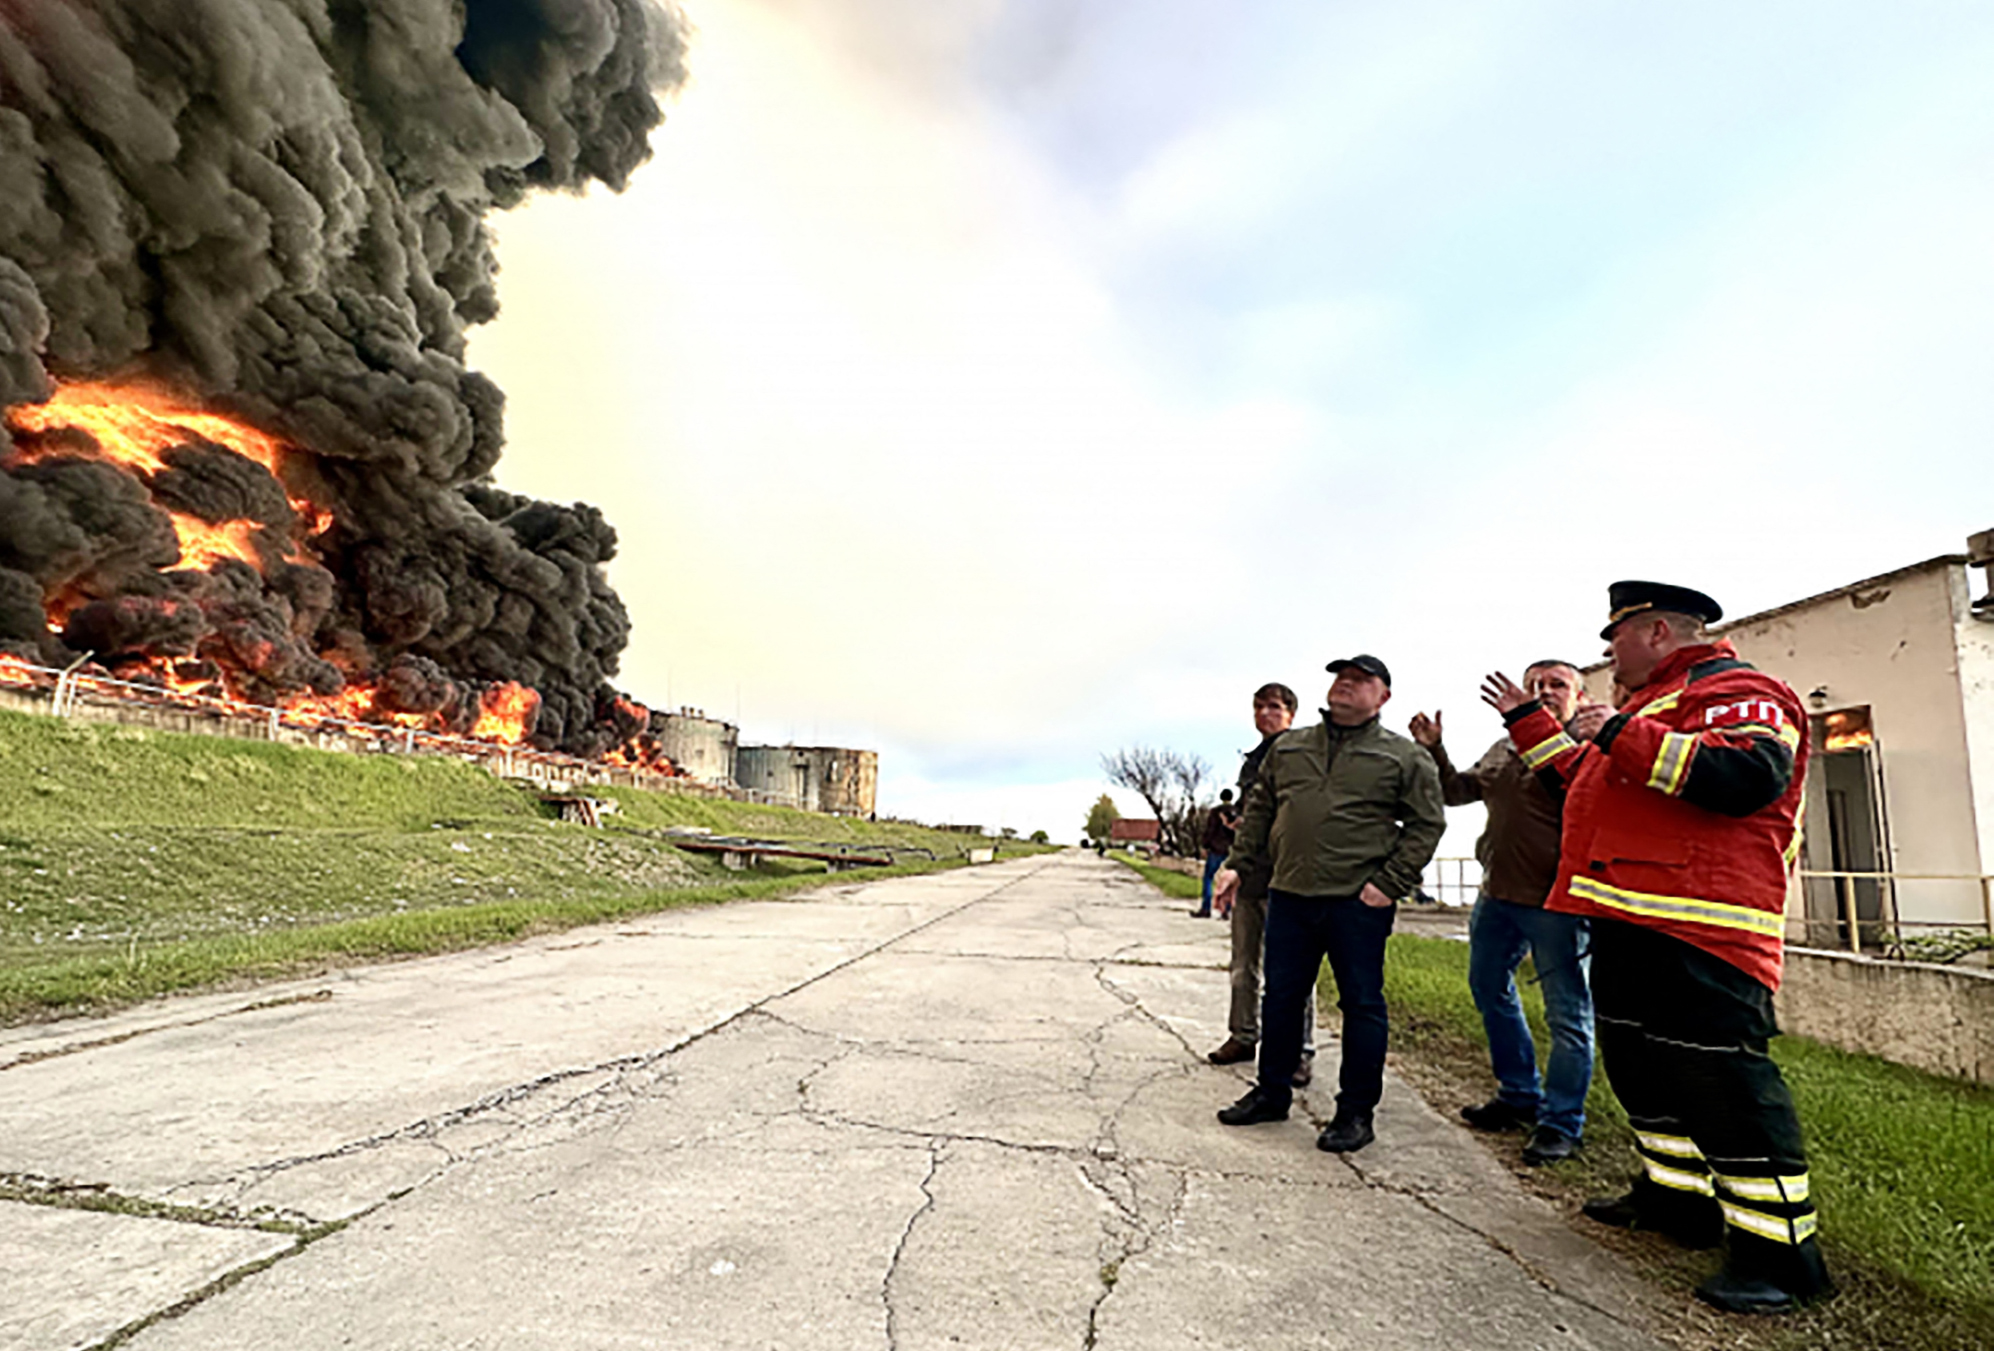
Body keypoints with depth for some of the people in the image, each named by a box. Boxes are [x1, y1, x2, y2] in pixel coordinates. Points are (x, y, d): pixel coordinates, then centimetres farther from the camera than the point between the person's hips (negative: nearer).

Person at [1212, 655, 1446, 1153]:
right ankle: (1271, 1092, 27)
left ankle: (1356, 1112, 18)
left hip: (1358, 902, -4)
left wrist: (1389, 883, -10)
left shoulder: (1405, 757, 2)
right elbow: (1259, 811, 18)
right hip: (1289, 895, 4)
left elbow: (1427, 824, -1)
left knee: (1361, 1003, 4)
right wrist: (1237, 863, 9)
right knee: (1280, 997, 12)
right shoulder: (1288, 747, 13)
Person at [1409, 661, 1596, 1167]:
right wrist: (1434, 750, 5)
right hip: (1497, 895, 8)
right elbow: (1457, 792, 19)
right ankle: (1519, 1096, 35)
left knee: (1567, 1012, 3)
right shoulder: (1504, 750, 15)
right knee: (1490, 990, 19)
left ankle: (1561, 1122, 17)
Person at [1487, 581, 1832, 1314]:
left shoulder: (1736, 691, -8)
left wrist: (1623, 735, -26)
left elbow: (1750, 775, -28)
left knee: (1717, 1076, -7)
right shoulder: (1655, 703, 23)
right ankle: (1676, 1198, 32)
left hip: (1695, 931, -11)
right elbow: (1584, 775, 34)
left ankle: (1780, 1251, 6)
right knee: (1639, 1063, 18)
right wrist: (1527, 718, 34)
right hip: (1629, 922, 11)